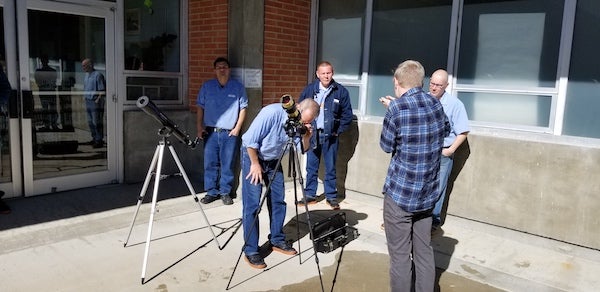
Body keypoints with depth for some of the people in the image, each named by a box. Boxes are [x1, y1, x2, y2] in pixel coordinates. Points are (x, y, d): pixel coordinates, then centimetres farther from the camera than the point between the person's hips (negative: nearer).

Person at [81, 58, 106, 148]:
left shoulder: (98, 75, -13)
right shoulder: (87, 75, 15)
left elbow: (102, 90, -15)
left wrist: (97, 100, -19)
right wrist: (85, 98, 14)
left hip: (96, 102, -9)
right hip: (88, 101, 9)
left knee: (97, 122, -6)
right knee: (90, 122, 13)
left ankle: (99, 141, 0)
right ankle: (95, 138, 24)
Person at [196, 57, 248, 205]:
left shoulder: (238, 87, 5)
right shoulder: (207, 86, 9)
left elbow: (243, 108, 4)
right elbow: (200, 108, 10)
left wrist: (237, 128, -3)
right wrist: (199, 127, 3)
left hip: (230, 133, -1)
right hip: (210, 132, 2)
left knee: (228, 165, 2)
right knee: (210, 164, 3)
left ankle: (225, 193, 13)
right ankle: (211, 192, 14)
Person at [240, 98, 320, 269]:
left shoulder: (301, 124, -11)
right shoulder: (272, 113, -30)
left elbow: (303, 150, -3)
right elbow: (250, 141, -25)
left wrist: (306, 137, -23)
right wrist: (255, 164, -17)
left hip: (273, 160, 7)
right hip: (252, 155, -6)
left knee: (278, 201, 7)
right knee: (252, 205, -9)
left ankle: (277, 240, 23)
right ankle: (250, 251, -3)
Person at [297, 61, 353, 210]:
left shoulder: (341, 91, -2)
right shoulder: (309, 89, 3)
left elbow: (347, 114, 3)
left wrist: (338, 131, -2)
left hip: (330, 136, -2)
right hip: (312, 134, 2)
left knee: (330, 168, 5)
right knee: (311, 167, 9)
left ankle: (331, 196, 16)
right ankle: (310, 195, 20)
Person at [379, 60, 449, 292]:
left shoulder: (397, 109, -16)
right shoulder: (436, 104, 2)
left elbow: (386, 146, -3)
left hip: (400, 193, -6)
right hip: (427, 193, 6)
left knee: (399, 255, 5)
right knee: (424, 251, 15)